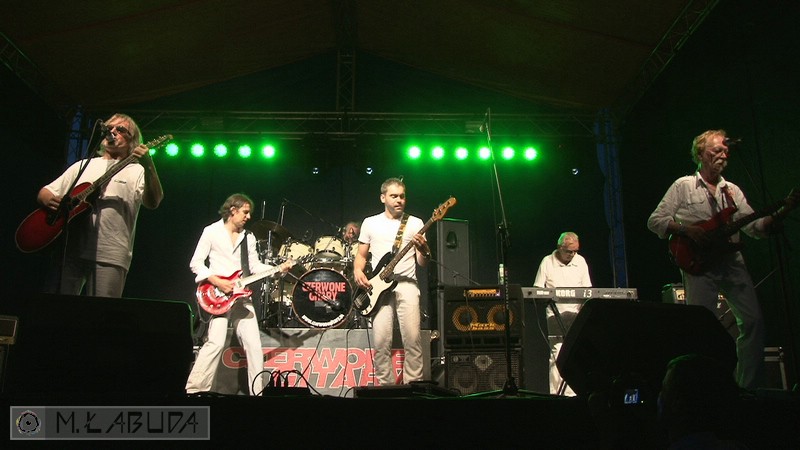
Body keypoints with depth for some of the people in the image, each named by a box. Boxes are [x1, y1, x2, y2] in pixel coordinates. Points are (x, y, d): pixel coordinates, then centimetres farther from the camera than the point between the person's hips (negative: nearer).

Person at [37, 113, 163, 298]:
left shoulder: (137, 171, 9)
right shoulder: (83, 165, 23)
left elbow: (153, 203, -10)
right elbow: (44, 192, 23)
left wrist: (148, 166, -26)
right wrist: (49, 199, -3)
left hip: (109, 256, -4)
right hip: (68, 250, 4)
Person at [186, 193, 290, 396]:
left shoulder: (248, 237, 15)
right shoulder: (212, 231, 0)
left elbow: (255, 266, 11)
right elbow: (196, 263, -4)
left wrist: (278, 268, -5)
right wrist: (217, 282, -16)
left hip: (241, 296, 6)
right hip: (217, 295, -5)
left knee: (253, 344, 1)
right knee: (216, 342, -17)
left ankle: (258, 392, 7)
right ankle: (194, 390, -8)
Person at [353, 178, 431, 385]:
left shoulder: (415, 223, 9)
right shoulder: (370, 223, 12)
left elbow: (423, 263, 7)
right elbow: (361, 255, 17)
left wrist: (424, 250, -15)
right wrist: (358, 271, -4)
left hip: (406, 284, -1)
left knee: (412, 338, -12)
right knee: (381, 341, -8)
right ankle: (386, 386, 5)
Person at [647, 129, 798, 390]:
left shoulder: (733, 191, 18)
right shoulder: (683, 186, 5)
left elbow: (756, 228, 10)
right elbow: (655, 221, -1)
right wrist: (687, 229, -14)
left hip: (732, 261, 5)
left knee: (753, 320, -3)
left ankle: (748, 387, 8)